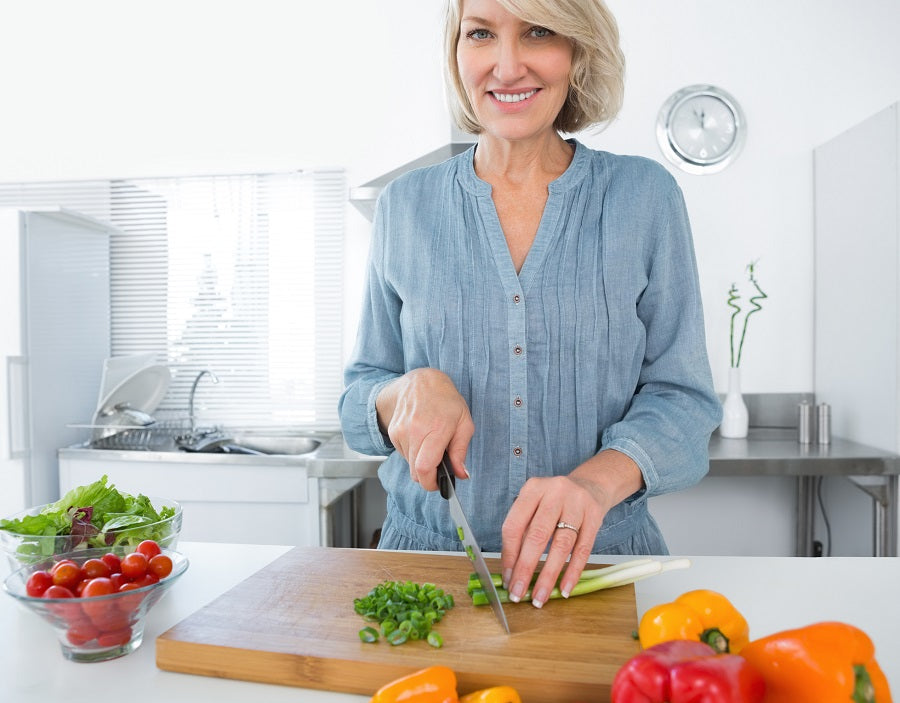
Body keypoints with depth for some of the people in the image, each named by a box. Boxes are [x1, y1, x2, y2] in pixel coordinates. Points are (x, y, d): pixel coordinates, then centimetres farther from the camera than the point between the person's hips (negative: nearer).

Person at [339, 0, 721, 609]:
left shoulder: (645, 196, 1)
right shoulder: (406, 206, 3)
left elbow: (681, 398, -1)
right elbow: (358, 398, 8)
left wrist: (597, 479, -20)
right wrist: (409, 389, -15)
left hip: (599, 559, 0)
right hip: (429, 552, 1)